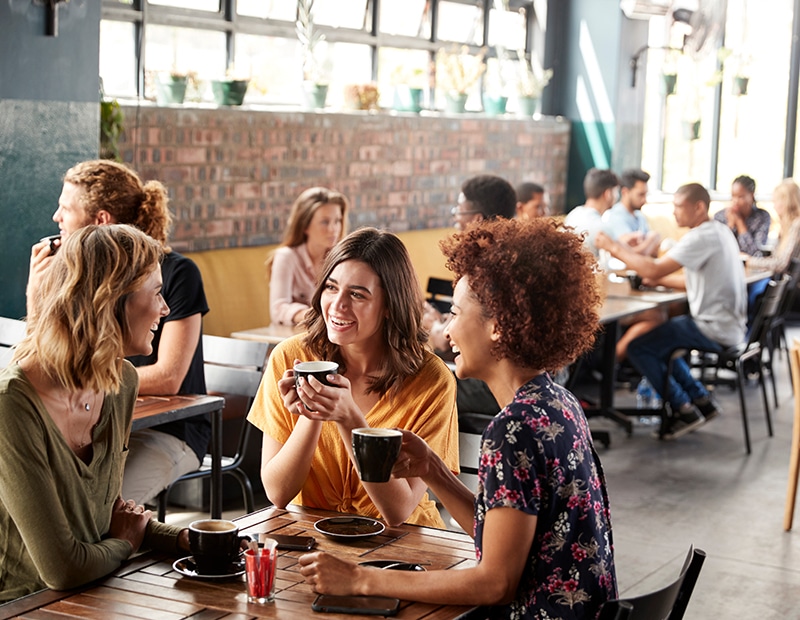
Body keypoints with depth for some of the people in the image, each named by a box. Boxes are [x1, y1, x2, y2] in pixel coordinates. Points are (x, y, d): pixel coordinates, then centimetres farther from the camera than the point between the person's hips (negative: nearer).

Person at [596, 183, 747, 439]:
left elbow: (654, 270, -25)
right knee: (660, 339, 26)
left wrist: (615, 248, -15)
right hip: (728, 324, 10)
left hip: (715, 329, -10)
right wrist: (656, 278, 8)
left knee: (638, 347, -7)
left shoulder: (701, 237, -20)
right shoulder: (720, 231, 12)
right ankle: (700, 399, 21)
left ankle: (683, 410, 0)